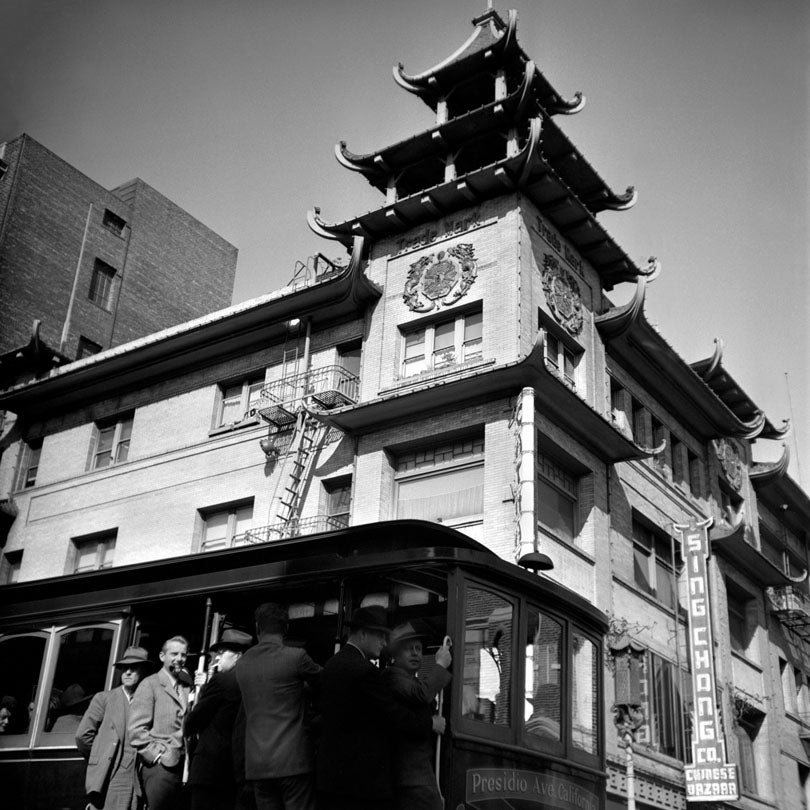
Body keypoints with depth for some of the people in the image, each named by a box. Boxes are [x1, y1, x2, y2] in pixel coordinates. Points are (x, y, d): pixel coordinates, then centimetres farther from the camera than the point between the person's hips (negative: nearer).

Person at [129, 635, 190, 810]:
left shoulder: (187, 687, 16)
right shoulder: (150, 684, 0)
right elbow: (137, 730, -7)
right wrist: (158, 755, -12)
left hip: (184, 767, 5)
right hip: (160, 767, -5)